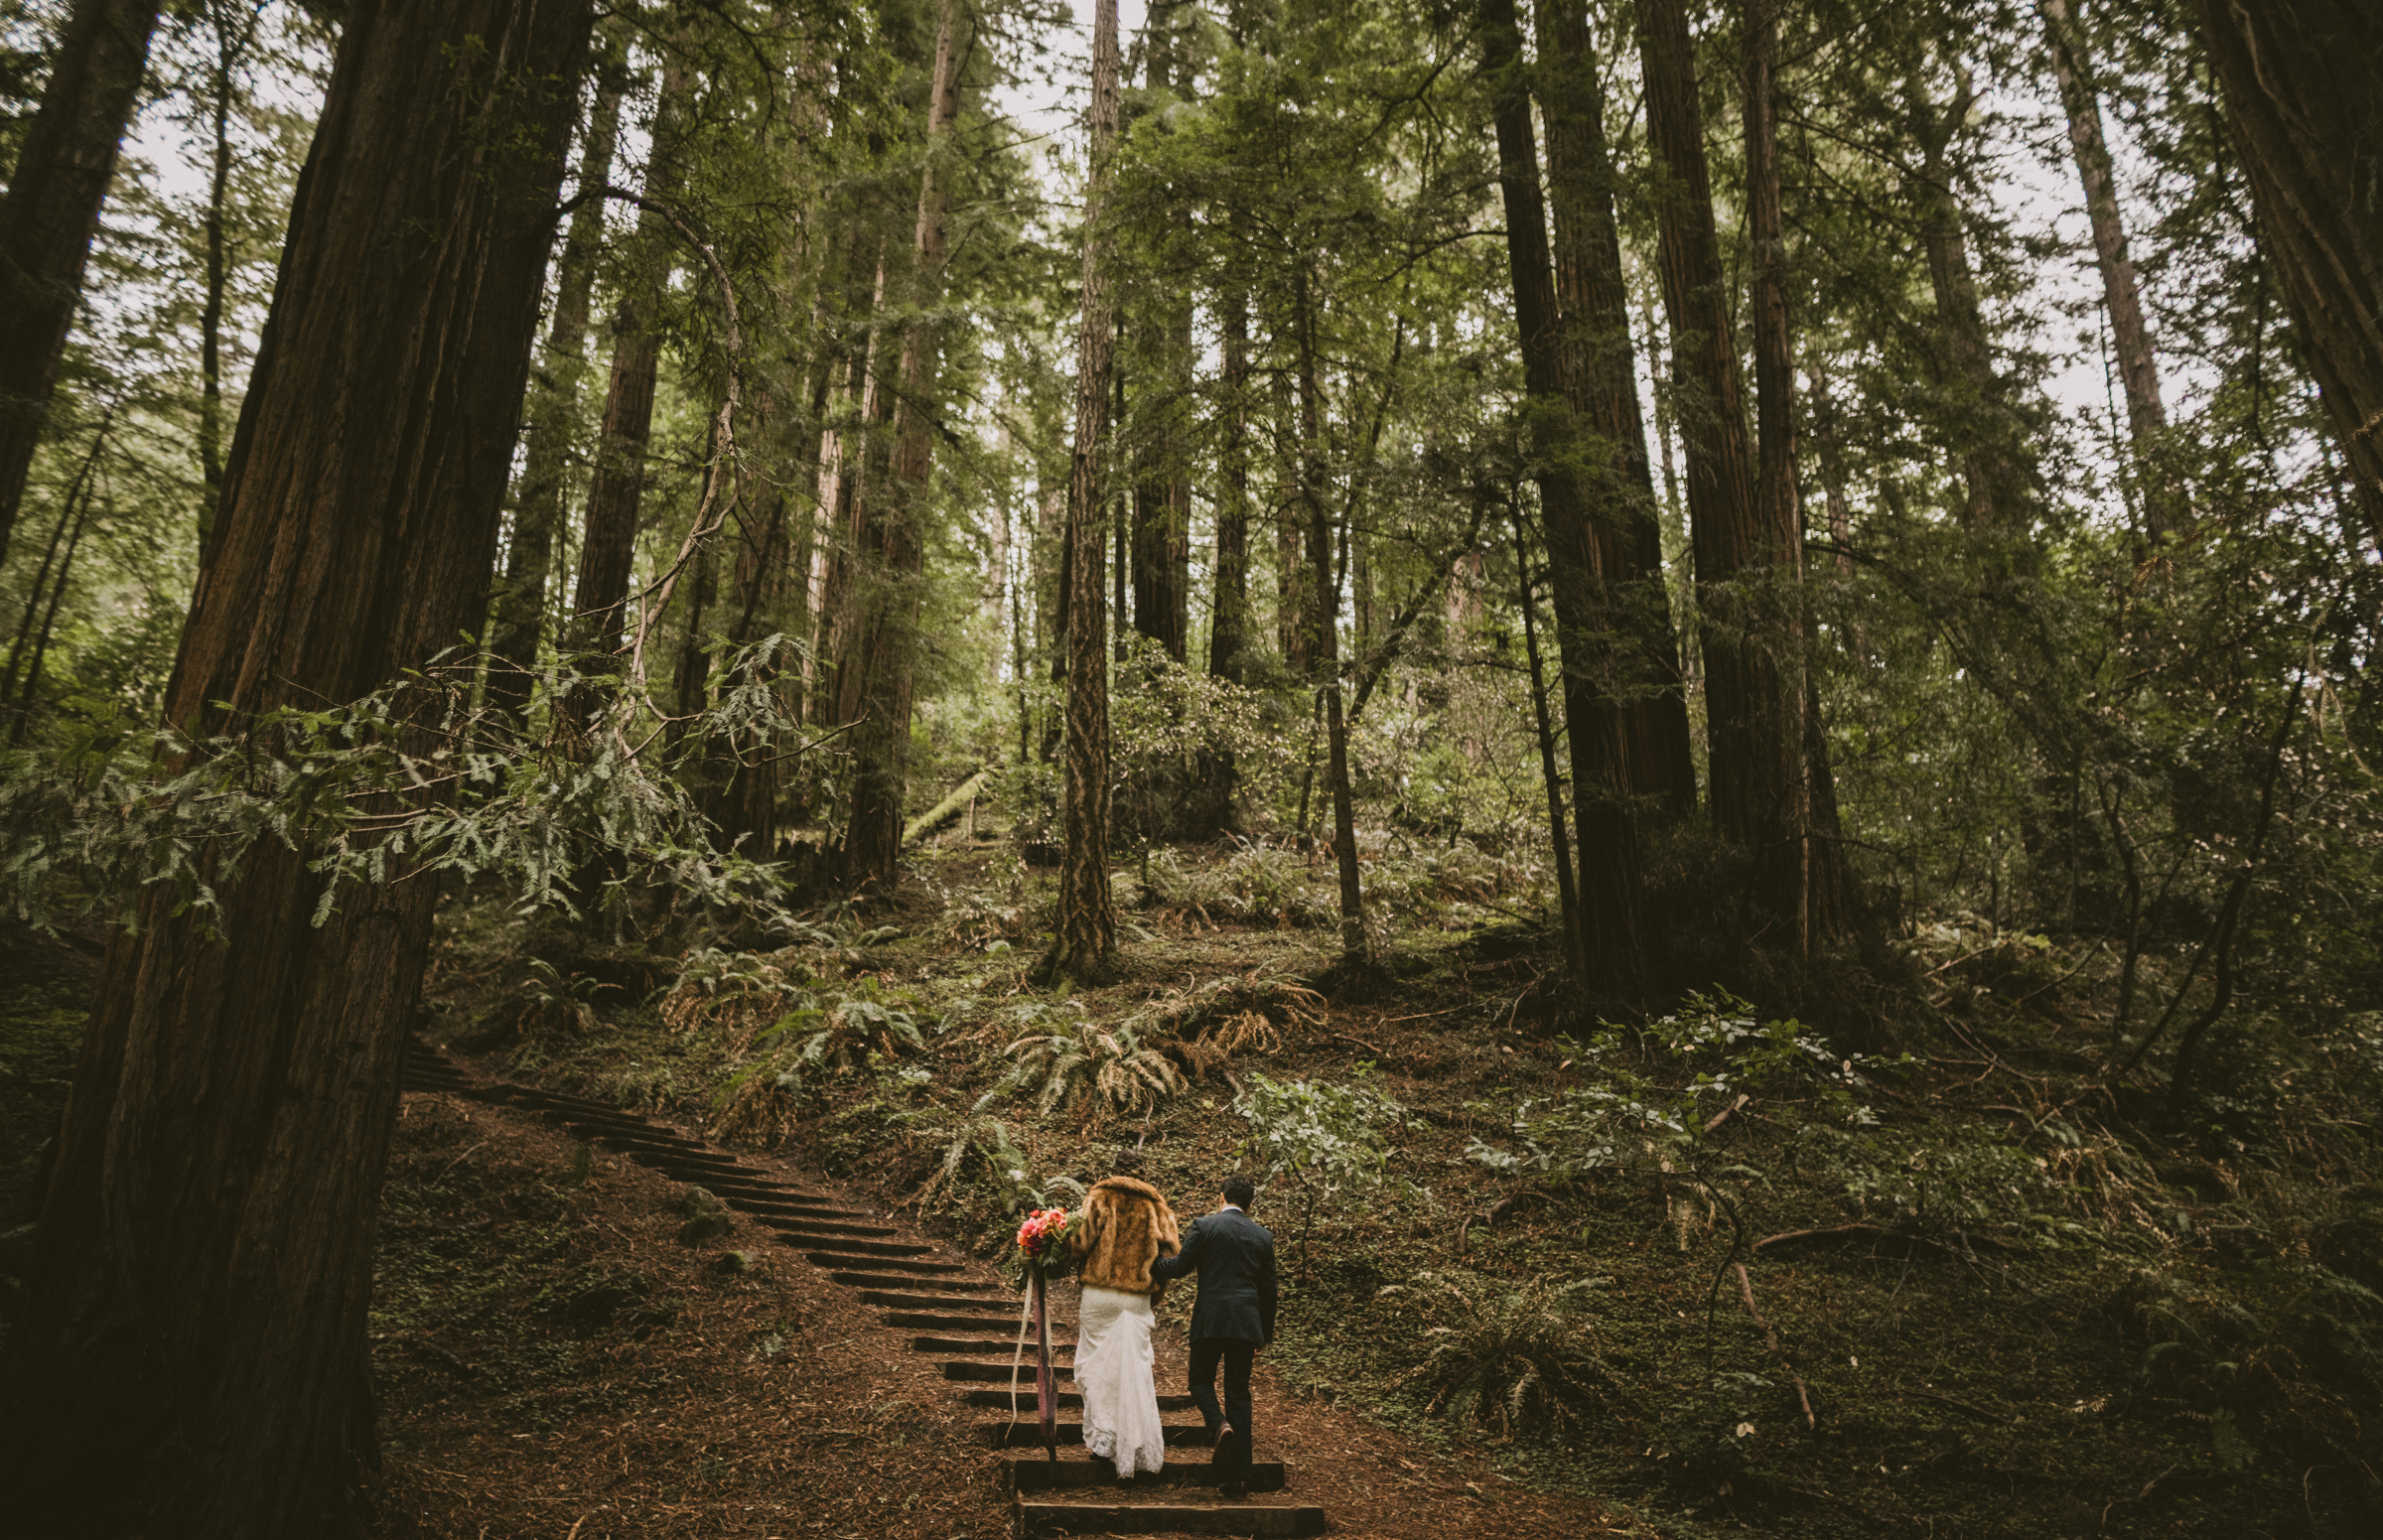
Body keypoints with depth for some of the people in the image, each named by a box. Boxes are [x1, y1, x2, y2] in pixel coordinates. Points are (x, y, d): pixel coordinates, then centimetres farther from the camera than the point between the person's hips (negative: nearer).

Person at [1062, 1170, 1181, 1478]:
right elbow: (1170, 1252, 4)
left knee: (1096, 1366, 10)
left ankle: (1102, 1436, 5)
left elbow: (1080, 1244, -8)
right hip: (1138, 1300, 2)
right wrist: (1155, 1293, 14)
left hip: (1100, 1296, -2)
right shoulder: (1156, 1206, 6)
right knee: (1135, 1371, 7)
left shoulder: (1100, 1199, -3)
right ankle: (1138, 1448, 5)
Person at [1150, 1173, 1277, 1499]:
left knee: (1201, 1380, 15)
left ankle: (1220, 1425, -15)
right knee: (1238, 1392, 10)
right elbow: (1268, 1289, 11)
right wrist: (1266, 1332, 21)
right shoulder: (1263, 1236, 8)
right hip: (1247, 1324, 3)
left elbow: (1181, 1266, -5)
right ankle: (1236, 1475, 8)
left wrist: (1151, 1261, 14)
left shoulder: (1205, 1225, -4)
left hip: (1210, 1320, -3)